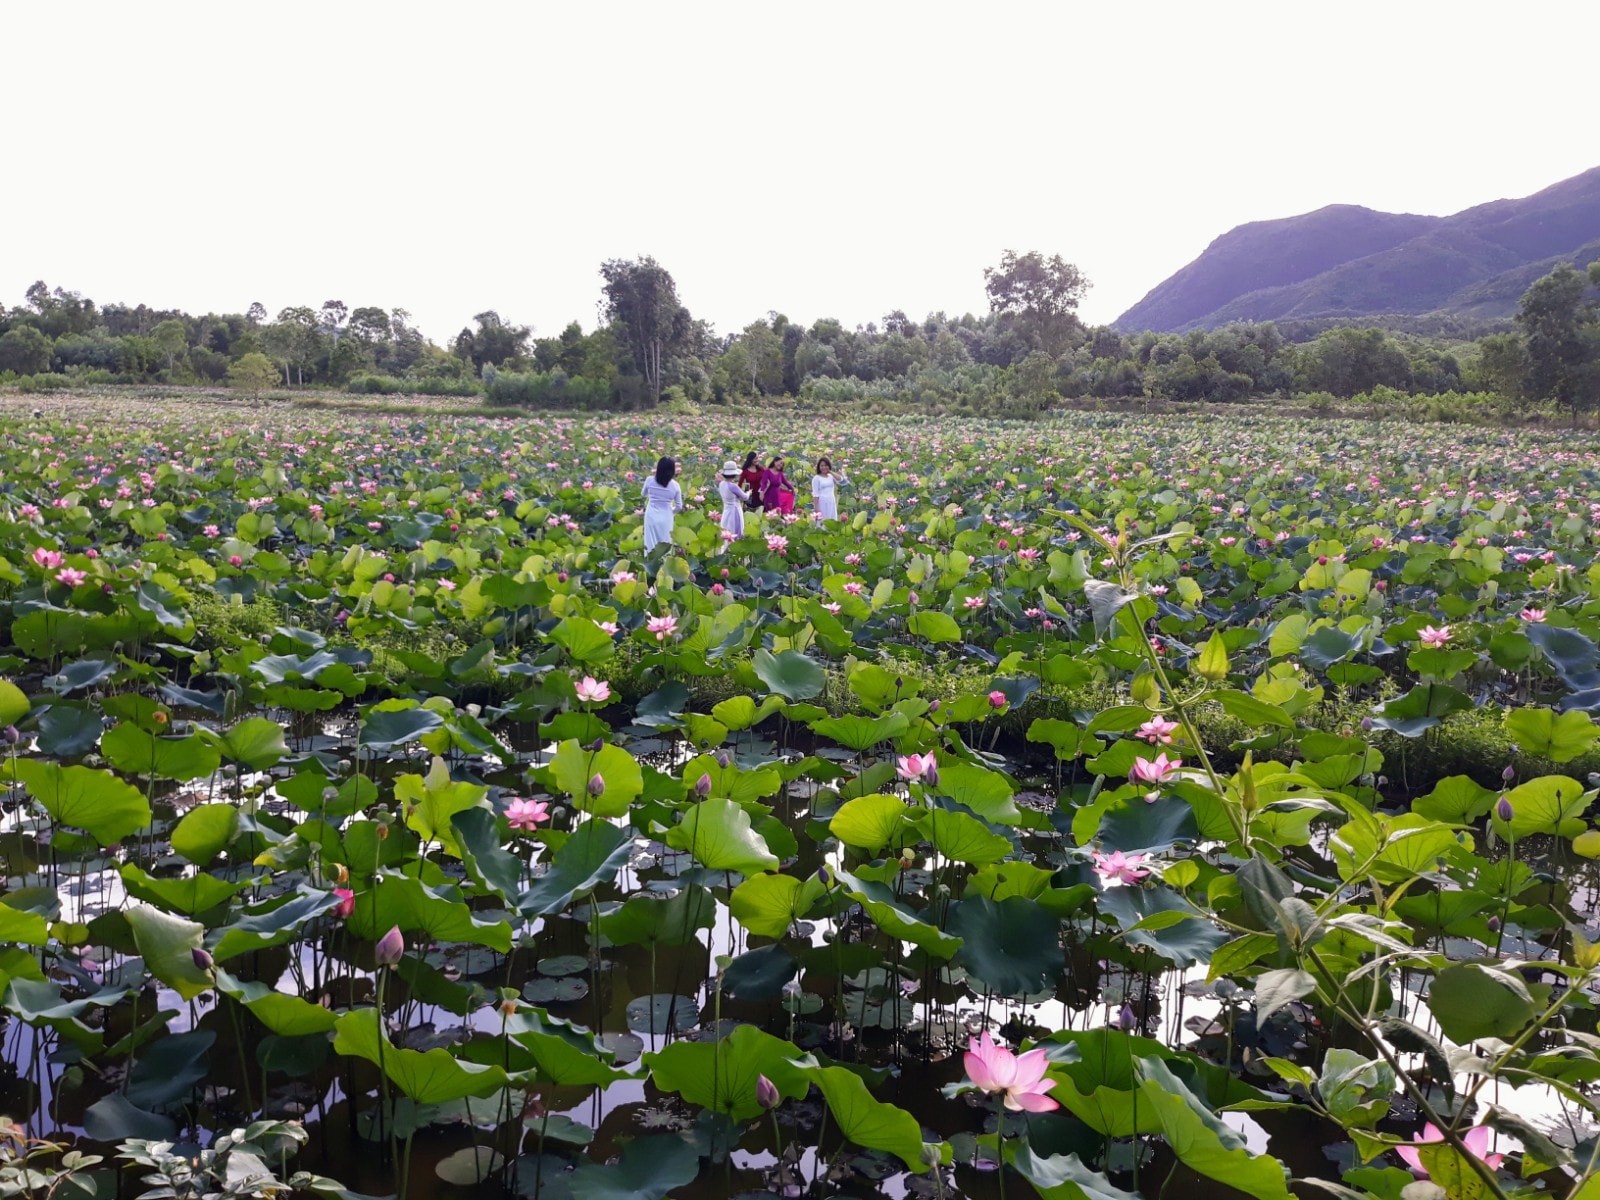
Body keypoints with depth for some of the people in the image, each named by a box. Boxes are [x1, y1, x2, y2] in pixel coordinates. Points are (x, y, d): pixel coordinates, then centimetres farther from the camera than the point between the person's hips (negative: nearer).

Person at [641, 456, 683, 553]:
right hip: (666, 518, 0)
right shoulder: (675, 485, -11)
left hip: (651, 516, 0)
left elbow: (644, 494, 11)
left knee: (650, 545, 9)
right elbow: (679, 507, -3)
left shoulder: (649, 480, -10)